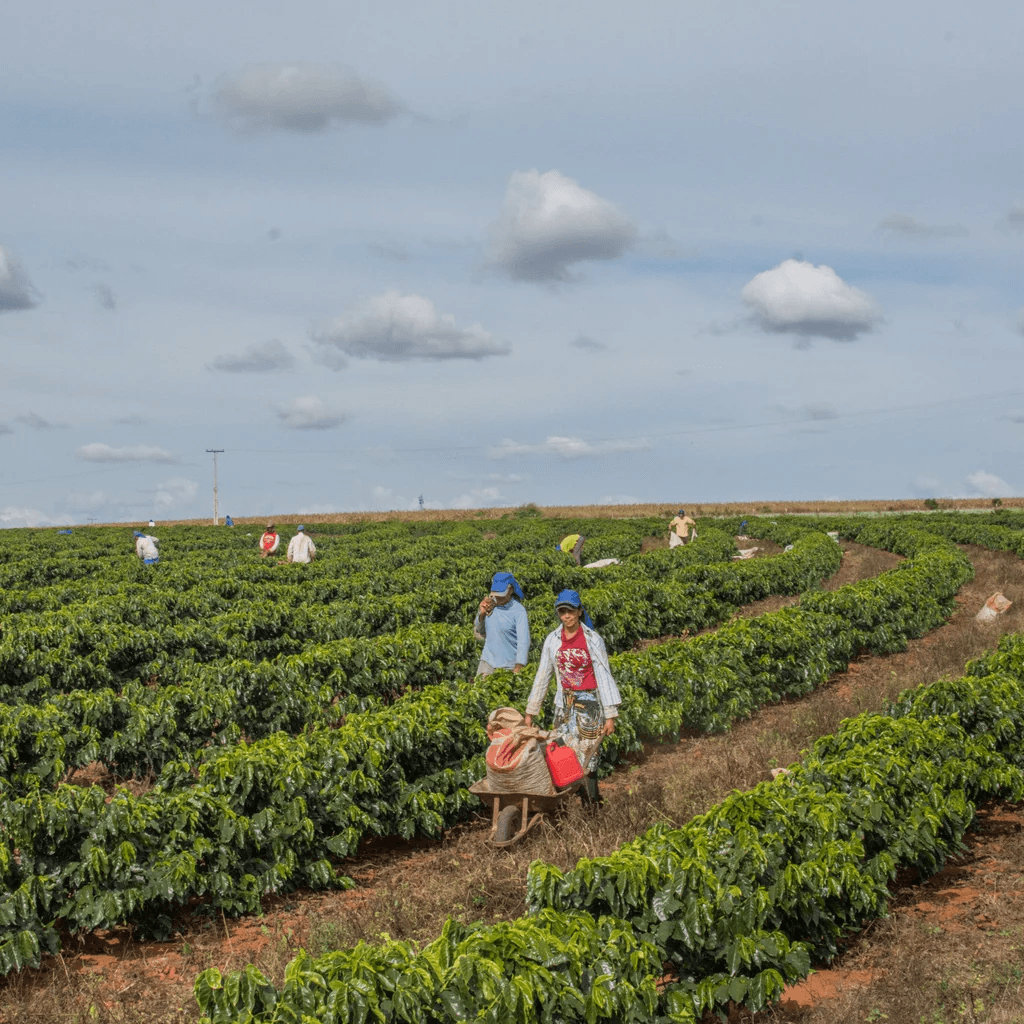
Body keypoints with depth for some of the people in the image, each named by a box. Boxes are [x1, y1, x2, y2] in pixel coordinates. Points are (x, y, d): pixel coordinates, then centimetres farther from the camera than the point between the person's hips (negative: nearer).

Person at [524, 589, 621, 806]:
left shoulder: (592, 640, -5)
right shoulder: (553, 640, 5)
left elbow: (603, 677, -5)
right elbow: (543, 676, 12)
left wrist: (610, 715, -9)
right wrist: (530, 712, 13)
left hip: (589, 704, -4)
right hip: (565, 704, 4)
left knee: (586, 755, -7)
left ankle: (591, 805, -1)